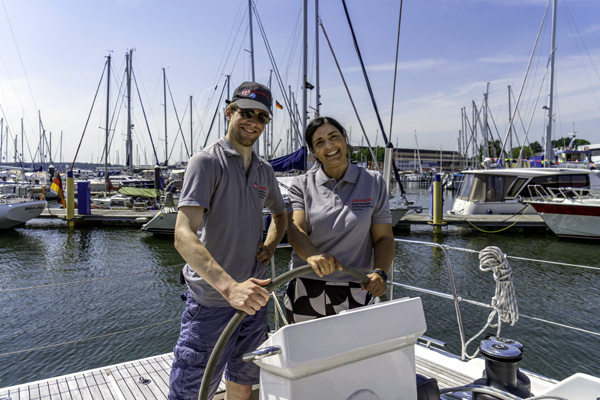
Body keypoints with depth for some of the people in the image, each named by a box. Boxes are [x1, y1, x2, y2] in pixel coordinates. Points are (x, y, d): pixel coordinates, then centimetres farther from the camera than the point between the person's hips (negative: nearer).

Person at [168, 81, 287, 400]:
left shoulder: (265, 171, 9)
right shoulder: (207, 162, -12)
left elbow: (279, 212, 28)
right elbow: (183, 237, -24)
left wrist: (270, 245, 6)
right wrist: (229, 287, -36)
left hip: (253, 295, 7)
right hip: (211, 301, -6)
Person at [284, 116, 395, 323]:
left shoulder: (373, 182, 3)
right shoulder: (301, 185, 2)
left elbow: (384, 237, 1)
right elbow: (295, 229, -13)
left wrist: (380, 272, -17)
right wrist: (313, 256, -34)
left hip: (355, 294, 0)